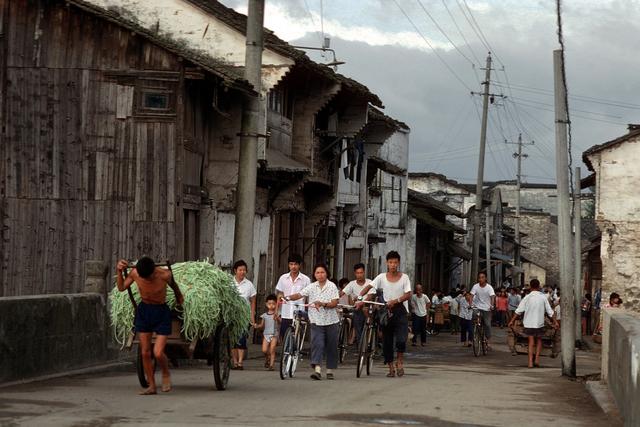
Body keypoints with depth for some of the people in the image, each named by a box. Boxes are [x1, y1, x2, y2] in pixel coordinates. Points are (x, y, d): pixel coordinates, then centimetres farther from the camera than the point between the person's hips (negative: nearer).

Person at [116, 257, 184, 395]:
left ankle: (166, 374, 17)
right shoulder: (135, 273, -15)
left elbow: (173, 285, 1)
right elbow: (121, 288, 3)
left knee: (158, 353, -14)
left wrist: (179, 296, 20)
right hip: (143, 311, 3)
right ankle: (152, 386, 17)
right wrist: (119, 271, -12)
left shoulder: (164, 275, -23)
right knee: (145, 353, 5)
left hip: (161, 312, -3)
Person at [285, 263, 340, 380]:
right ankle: (317, 370, -22)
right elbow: (299, 295, -9)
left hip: (331, 322, 0)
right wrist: (288, 298, -27)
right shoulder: (312, 287, 3)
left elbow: (334, 303, -10)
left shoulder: (332, 286, -3)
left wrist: (322, 304, -26)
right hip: (317, 322, 0)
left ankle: (330, 370, 22)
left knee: (331, 347, 8)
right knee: (317, 344, -14)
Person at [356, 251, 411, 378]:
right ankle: (391, 368, 17)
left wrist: (395, 301, -23)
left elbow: (408, 294, -8)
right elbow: (368, 287, -3)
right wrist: (360, 298, -19)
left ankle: (400, 361, 9)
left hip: (400, 311, -2)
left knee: (401, 340, -18)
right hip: (386, 311, 2)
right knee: (387, 342, 5)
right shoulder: (382, 277, 3)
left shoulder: (404, 277, 0)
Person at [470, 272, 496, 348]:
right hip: (478, 308, 1)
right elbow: (471, 295, -13)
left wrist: (492, 305, -37)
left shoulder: (489, 287, -9)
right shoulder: (475, 286, -6)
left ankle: (488, 341, 4)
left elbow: (492, 296, -20)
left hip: (487, 308, -1)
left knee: (487, 324, -5)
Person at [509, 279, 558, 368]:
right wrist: (555, 321, 7)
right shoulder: (543, 297, -2)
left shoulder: (527, 298, -4)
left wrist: (512, 321, 3)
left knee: (531, 342, 5)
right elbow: (549, 311, 0)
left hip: (529, 323, 0)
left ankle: (530, 362, -4)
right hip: (539, 323, 0)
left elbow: (519, 310, -4)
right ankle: (537, 359, 6)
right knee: (539, 341, 17)